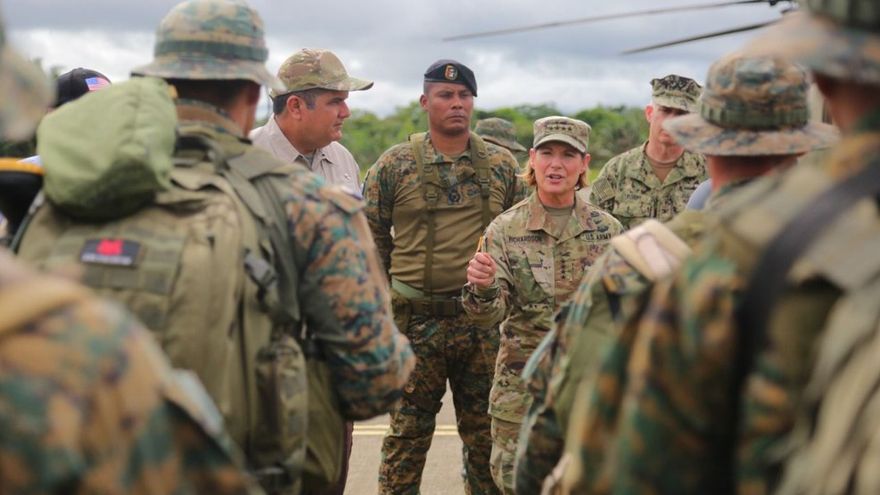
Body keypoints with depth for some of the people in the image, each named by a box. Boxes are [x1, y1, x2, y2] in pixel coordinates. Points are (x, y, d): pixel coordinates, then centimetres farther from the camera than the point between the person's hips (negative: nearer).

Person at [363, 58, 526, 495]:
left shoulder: (501, 165, 7)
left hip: (484, 322, 2)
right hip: (415, 321, -2)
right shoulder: (394, 165, 0)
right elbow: (371, 242, 3)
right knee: (407, 436, 5)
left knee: (486, 435, 11)